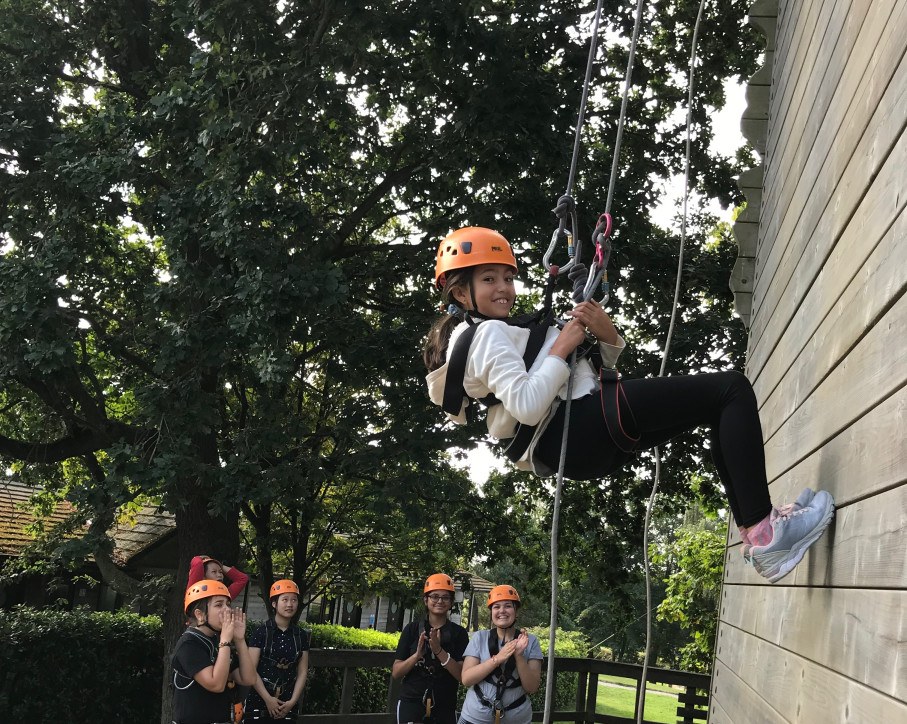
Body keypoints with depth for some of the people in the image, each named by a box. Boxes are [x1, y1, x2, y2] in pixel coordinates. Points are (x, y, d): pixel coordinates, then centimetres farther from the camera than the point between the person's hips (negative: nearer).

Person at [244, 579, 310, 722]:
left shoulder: (301, 636, 6)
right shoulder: (261, 632, -5)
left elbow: (302, 672, 6)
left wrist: (292, 701, -6)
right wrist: (268, 699, -14)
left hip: (287, 705, 3)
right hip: (259, 701, -3)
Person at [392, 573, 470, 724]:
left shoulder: (459, 633, 0)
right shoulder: (412, 628, 2)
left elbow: (462, 676, -8)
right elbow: (396, 673, 0)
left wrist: (439, 651, -19)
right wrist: (417, 654, -16)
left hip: (445, 708, 0)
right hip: (411, 705, 0)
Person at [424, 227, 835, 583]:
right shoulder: (488, 333, -6)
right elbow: (526, 406, -22)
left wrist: (606, 337, 3)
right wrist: (561, 348, -11)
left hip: (585, 447, 11)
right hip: (585, 429, -11)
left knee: (721, 410, 18)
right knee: (732, 390, -12)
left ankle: (756, 532, 6)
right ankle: (762, 531, -19)